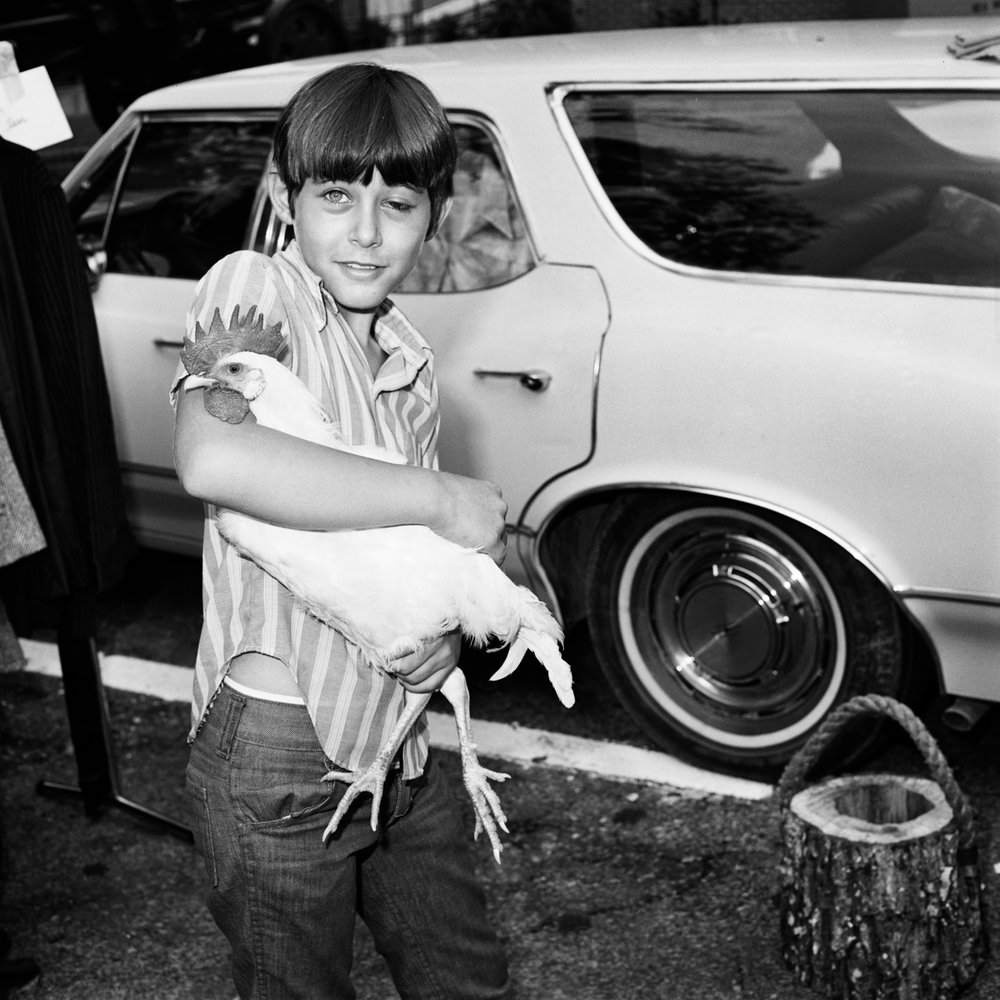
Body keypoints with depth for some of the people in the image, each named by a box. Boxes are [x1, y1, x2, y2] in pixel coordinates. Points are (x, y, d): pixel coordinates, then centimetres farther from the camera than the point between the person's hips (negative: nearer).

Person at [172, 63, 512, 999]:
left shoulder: (406, 358, 7)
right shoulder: (251, 289, -16)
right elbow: (211, 458, -36)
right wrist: (438, 498, -28)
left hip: (396, 736, 7)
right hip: (278, 751, -7)